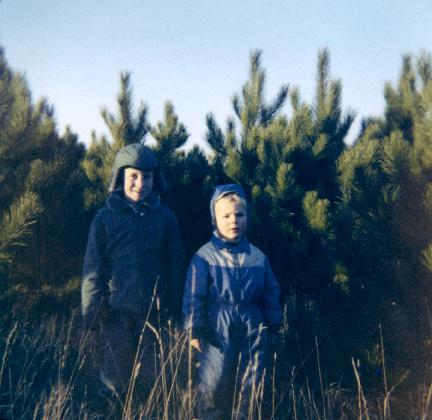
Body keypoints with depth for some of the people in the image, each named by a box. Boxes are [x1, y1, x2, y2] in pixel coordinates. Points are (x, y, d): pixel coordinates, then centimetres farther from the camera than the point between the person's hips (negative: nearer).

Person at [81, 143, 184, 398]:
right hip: (116, 311, -1)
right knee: (115, 381, 9)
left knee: (154, 378, 11)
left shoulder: (165, 217, 2)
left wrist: (173, 306, 2)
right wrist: (92, 311, -5)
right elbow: (93, 269, -2)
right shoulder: (105, 218, -2)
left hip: (154, 310, 1)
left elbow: (175, 265, 6)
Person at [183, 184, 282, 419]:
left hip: (252, 331, 3)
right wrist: (194, 329, -9)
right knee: (214, 387, 0)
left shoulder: (258, 257, 6)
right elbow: (193, 295, -5)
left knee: (250, 388, 11)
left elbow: (271, 293, 13)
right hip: (218, 331, -3)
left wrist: (273, 325, 10)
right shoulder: (205, 256, -5)